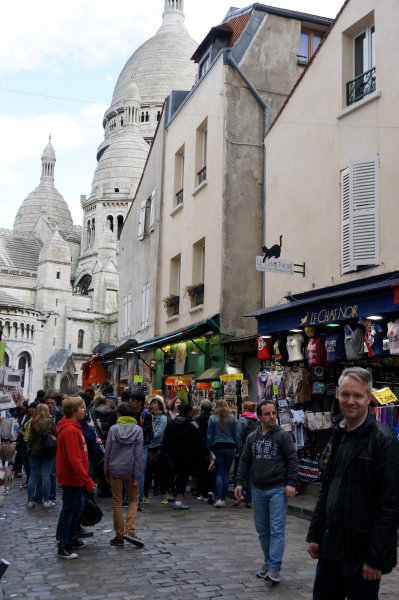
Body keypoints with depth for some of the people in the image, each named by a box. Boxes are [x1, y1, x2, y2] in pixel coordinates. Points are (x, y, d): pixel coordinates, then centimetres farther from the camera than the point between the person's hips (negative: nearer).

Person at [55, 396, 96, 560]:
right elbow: (74, 460, -27)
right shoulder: (70, 430, -23)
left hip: (75, 478, 10)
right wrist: (87, 480, -24)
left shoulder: (73, 427, 9)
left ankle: (71, 538, 33)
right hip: (72, 478, -10)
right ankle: (63, 547, 9)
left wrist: (85, 477, 15)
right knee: (69, 510, 0)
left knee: (77, 508, 20)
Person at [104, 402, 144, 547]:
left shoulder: (113, 429, -4)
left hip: (115, 470, 0)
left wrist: (106, 472, 8)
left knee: (117, 502, 9)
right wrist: (137, 475, -3)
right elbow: (139, 454, -6)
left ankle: (119, 536, 14)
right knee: (133, 499, 15)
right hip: (130, 470, 0)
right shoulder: (138, 430, -4)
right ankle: (129, 530, -3)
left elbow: (107, 452, -2)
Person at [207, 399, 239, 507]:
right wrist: (237, 447, 10)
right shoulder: (232, 418, 4)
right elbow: (235, 434, 4)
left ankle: (219, 498, -11)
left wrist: (209, 449, 7)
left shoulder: (213, 418, 1)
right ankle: (223, 499, 8)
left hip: (217, 447, -1)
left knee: (219, 473, 2)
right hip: (230, 447, 1)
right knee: (226, 473, 8)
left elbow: (210, 435, 2)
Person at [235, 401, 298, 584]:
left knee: (277, 529, -6)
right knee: (262, 529, 11)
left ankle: (274, 567, -4)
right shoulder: (252, 438, 8)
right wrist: (240, 482, 5)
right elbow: (244, 461, 12)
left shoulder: (284, 436, -5)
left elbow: (292, 460, -7)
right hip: (258, 489, 5)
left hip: (278, 489, -5)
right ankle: (268, 561, 24)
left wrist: (291, 483, -15)